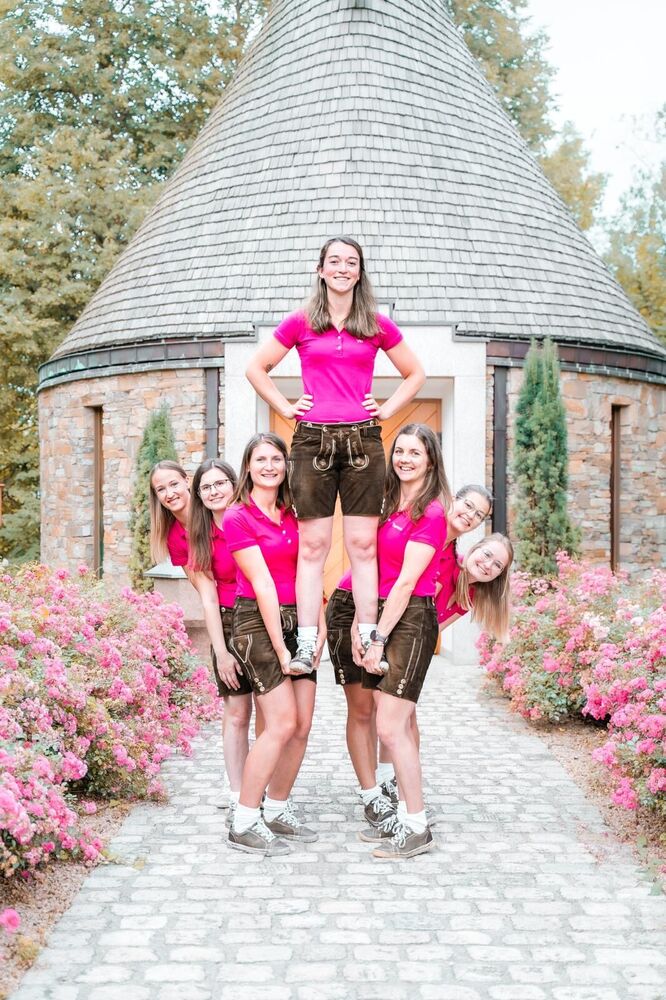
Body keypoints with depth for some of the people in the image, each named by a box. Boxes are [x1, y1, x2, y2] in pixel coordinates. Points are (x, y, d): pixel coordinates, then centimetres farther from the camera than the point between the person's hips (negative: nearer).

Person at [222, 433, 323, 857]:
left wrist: (318, 628, -2)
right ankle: (244, 825, -1)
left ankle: (277, 811, 20)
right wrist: (279, 648, -14)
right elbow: (262, 585, -12)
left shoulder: (292, 514, 11)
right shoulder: (237, 517, -8)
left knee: (303, 724, 4)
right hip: (257, 620, -6)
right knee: (282, 723, -11)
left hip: (295, 619, 6)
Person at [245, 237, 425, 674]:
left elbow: (415, 373, 18)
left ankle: (368, 639, 4)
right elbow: (256, 368, 13)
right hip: (313, 440, 0)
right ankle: (307, 644, 1)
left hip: (363, 441, 1)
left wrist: (387, 409, 6)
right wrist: (286, 407, 4)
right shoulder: (301, 323, 6)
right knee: (313, 545, -1)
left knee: (363, 545, 0)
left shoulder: (378, 325, 8)